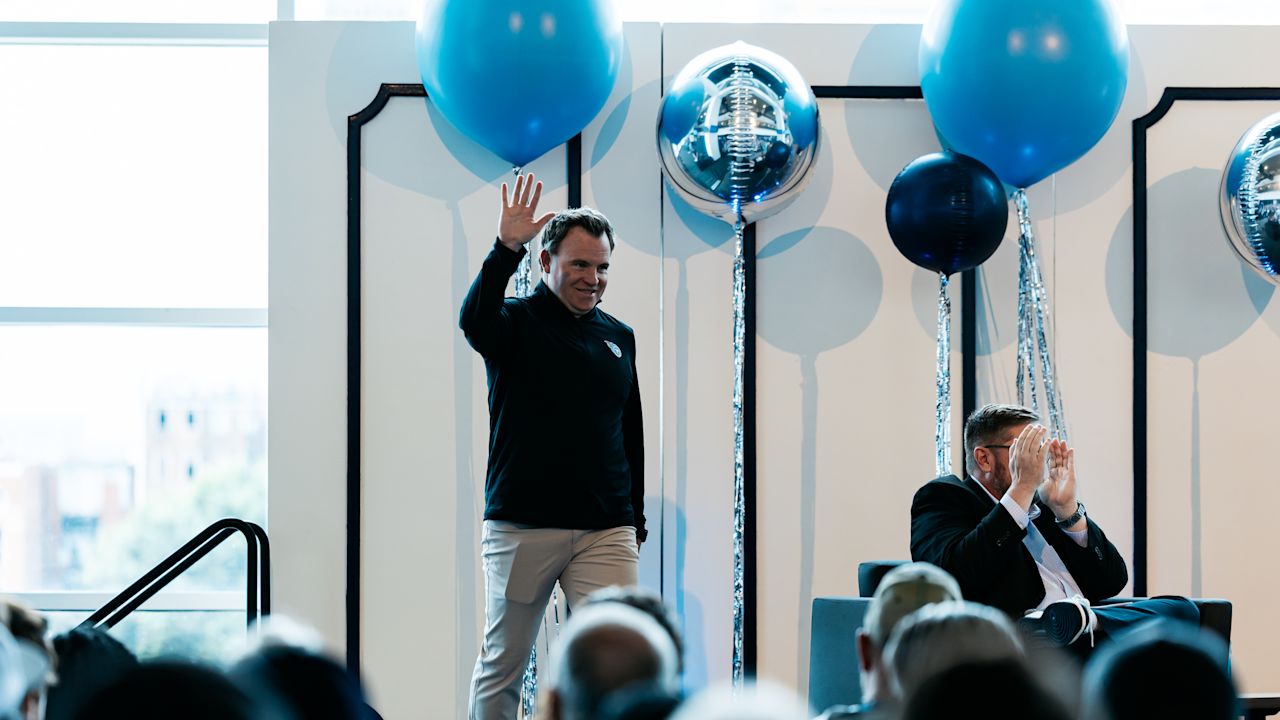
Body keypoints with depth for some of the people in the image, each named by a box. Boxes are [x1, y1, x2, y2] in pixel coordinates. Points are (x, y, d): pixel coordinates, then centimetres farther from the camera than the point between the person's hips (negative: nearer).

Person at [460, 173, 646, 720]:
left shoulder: (619, 338, 13)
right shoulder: (516, 322, 0)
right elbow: (474, 320, -25)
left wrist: (635, 521, 17)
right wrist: (506, 249, -37)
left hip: (605, 531, 3)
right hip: (521, 527, -3)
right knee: (501, 665, 5)